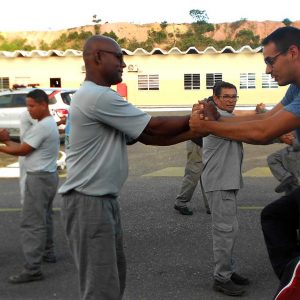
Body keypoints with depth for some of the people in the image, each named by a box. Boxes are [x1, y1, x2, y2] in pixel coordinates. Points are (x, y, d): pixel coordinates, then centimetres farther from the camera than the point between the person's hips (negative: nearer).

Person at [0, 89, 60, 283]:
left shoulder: (42, 126, -20)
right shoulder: (50, 123, 13)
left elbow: (22, 150, -15)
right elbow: (26, 148, 13)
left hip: (39, 178, -11)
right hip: (48, 176, 11)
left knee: (31, 223, -10)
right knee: (44, 218, 22)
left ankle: (32, 269, -11)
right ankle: (48, 253, 35)